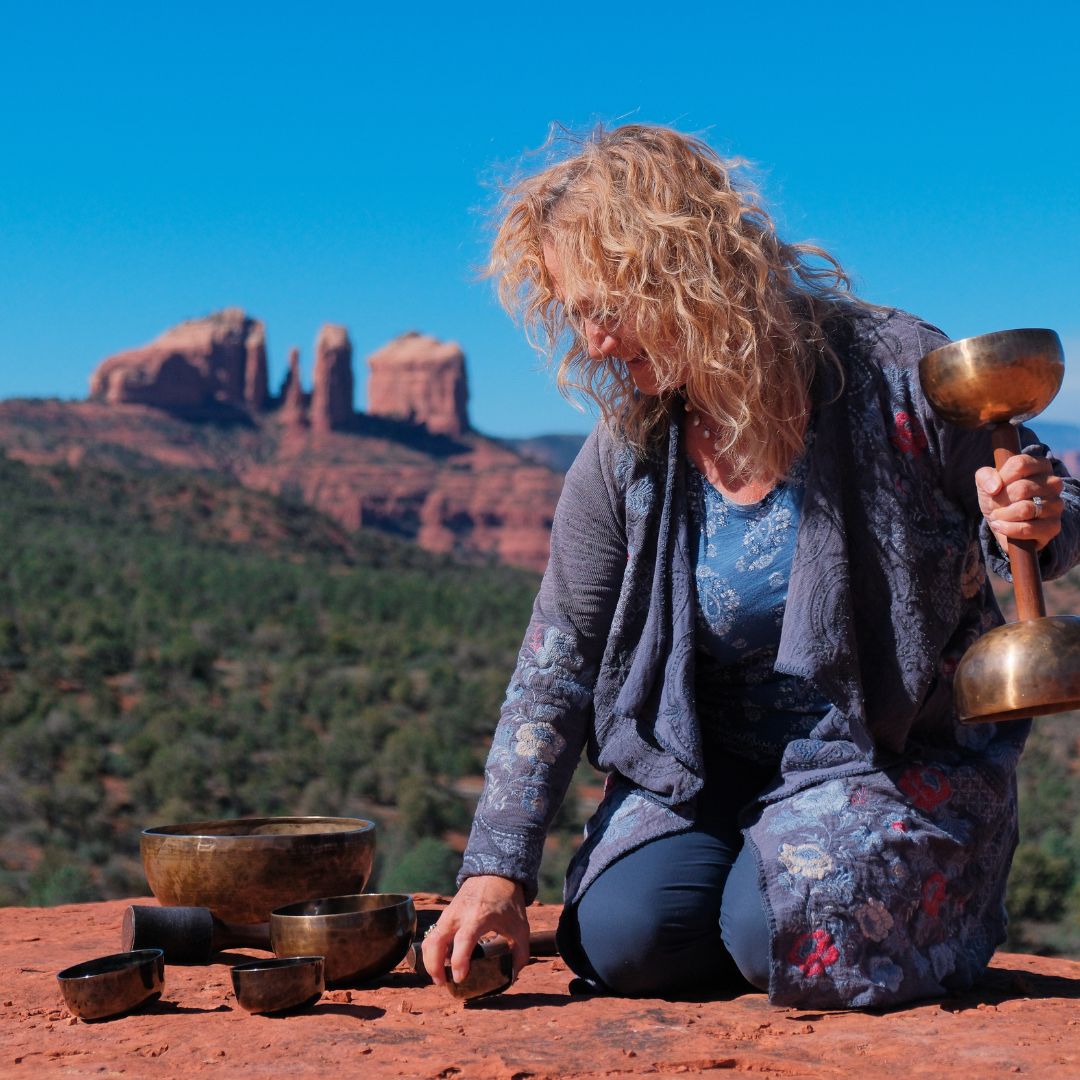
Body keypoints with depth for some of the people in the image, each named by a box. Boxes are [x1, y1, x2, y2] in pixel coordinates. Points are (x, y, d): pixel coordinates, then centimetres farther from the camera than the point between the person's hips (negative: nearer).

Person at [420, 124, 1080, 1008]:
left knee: (790, 932, -26)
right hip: (711, 764, 4)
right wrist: (498, 872, -10)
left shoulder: (893, 374, -17)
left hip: (909, 750, -3)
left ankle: (943, 899, 8)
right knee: (623, 937, -17)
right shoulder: (624, 457, -8)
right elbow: (556, 668, -3)